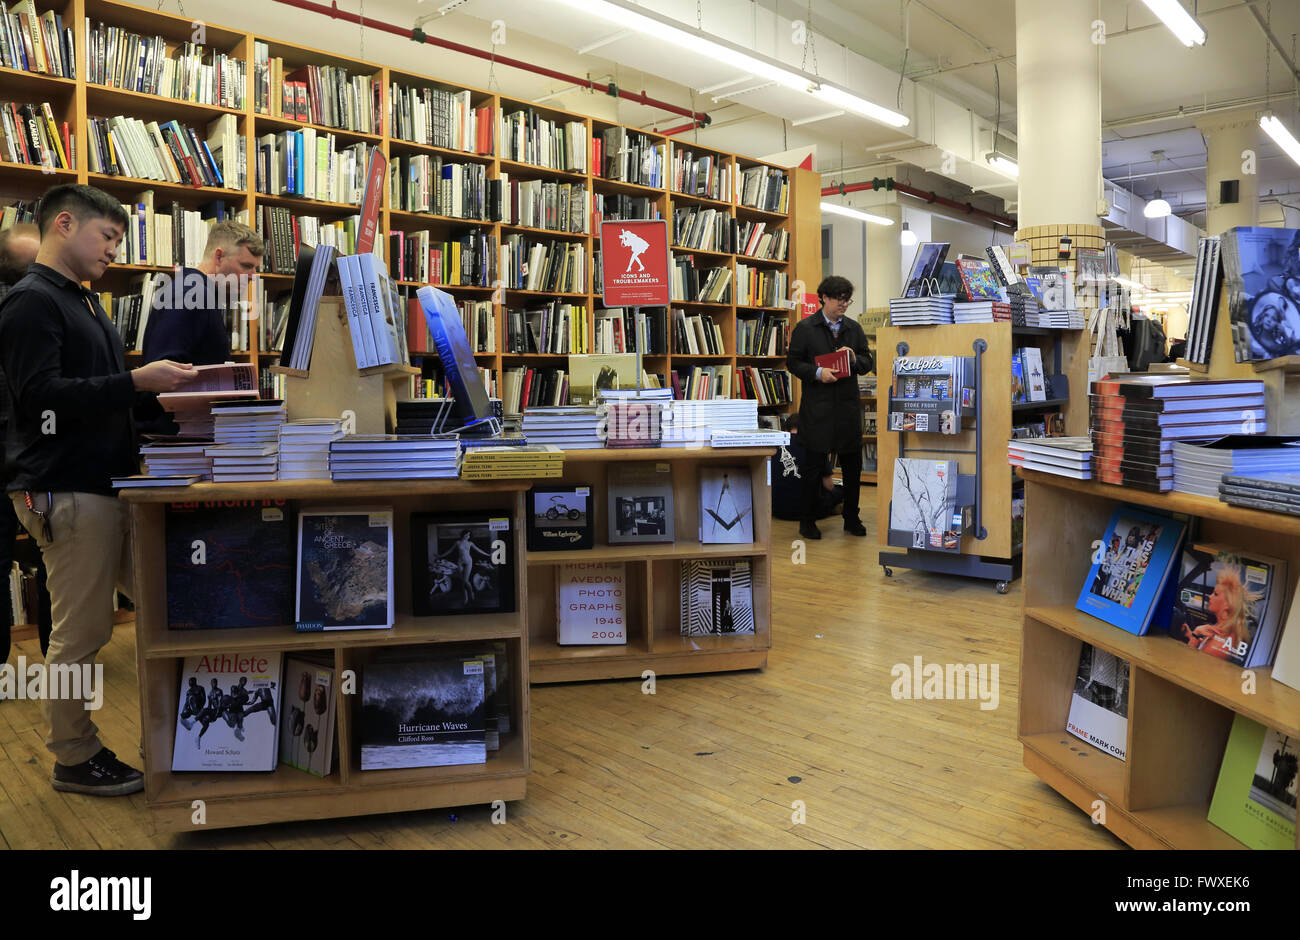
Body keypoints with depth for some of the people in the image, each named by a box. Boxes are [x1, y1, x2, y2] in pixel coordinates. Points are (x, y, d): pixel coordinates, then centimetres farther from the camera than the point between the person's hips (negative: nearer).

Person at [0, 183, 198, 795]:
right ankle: (74, 759, 13)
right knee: (80, 634, -1)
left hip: (109, 484, 10)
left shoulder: (84, 302, 21)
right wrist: (137, 382, -24)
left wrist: (158, 386, 12)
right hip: (67, 492, -10)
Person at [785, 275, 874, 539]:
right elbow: (793, 362, -1)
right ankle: (807, 521, 13)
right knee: (814, 465, 1)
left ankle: (851, 519, 21)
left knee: (853, 466, 8)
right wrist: (817, 373, -16)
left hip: (848, 406, 4)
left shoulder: (854, 328, 12)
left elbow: (868, 363, 14)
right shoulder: (805, 328, 0)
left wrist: (855, 360, -8)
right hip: (818, 406, -4)